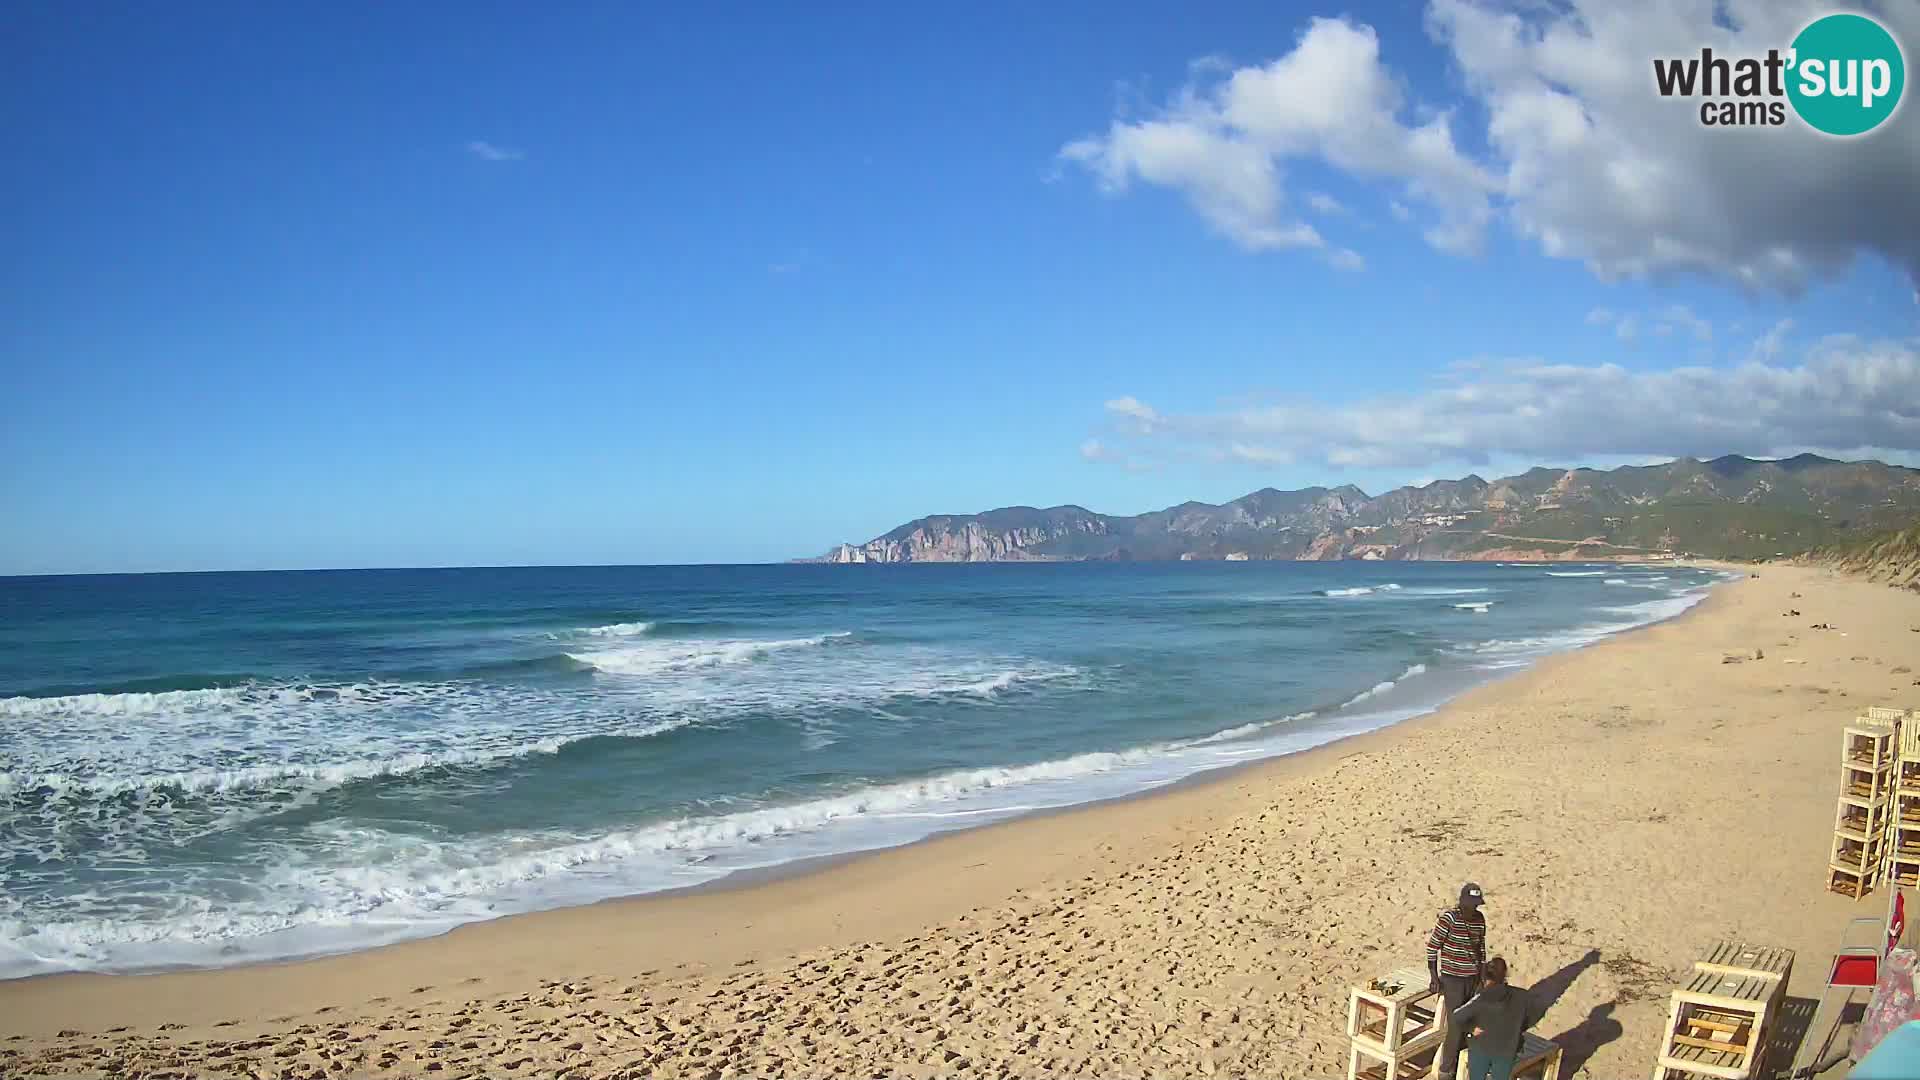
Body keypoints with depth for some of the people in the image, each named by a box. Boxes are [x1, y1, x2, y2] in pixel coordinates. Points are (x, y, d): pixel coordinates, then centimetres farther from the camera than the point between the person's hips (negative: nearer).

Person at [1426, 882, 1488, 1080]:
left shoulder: (1480, 919, 0)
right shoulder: (1449, 917, -19)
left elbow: (1481, 948, 12)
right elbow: (1433, 946, -13)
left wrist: (1483, 977, 13)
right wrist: (1434, 977, -14)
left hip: (1472, 979, 6)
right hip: (1452, 979, -6)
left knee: (1466, 1025, 12)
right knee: (1456, 1026, -5)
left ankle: (1456, 1062, 29)